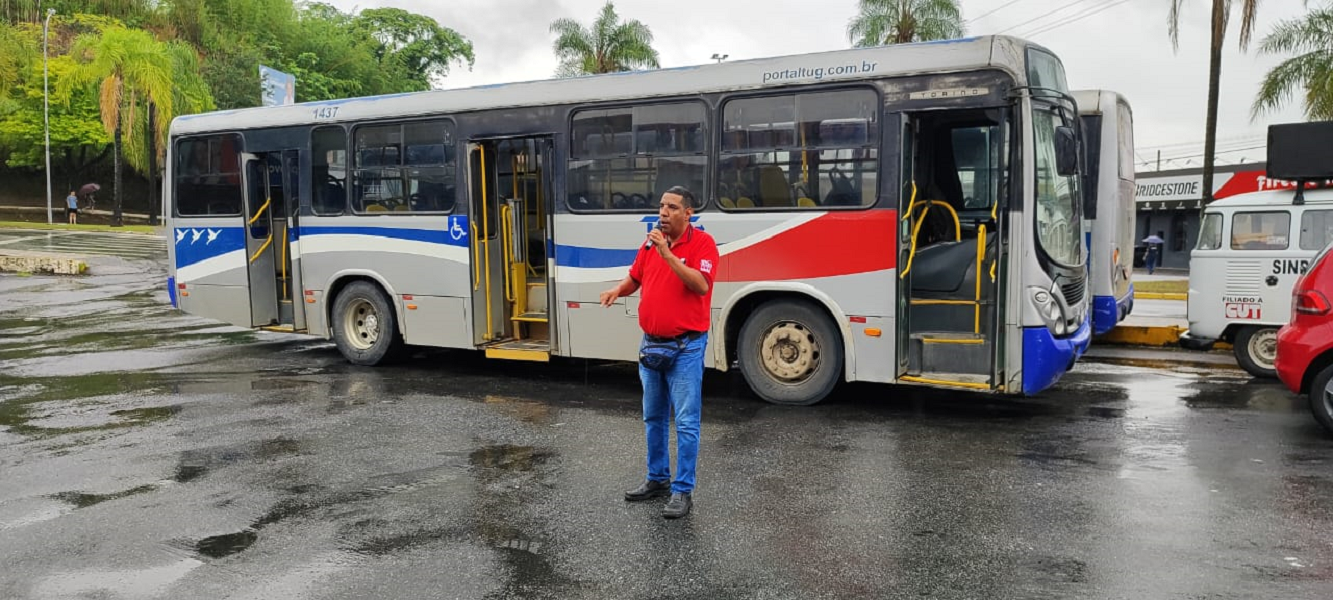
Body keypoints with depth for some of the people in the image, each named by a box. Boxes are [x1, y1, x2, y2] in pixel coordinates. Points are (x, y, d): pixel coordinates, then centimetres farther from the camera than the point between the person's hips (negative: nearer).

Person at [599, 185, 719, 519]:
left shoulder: (702, 243, -11)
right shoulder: (651, 243, 7)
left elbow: (701, 285, -25)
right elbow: (635, 277, 21)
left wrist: (668, 254, -29)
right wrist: (618, 290, 0)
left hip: (685, 347, -7)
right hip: (651, 344, 7)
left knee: (686, 422, -3)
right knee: (653, 418, 17)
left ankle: (683, 491, 6)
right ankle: (657, 479, 31)